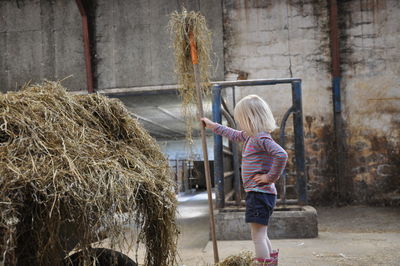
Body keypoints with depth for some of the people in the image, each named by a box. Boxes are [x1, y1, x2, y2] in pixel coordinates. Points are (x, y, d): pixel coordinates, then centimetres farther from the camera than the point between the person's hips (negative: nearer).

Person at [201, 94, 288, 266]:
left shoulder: (262, 138, -16)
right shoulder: (250, 136, 15)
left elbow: (281, 155, -31)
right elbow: (234, 135, 34)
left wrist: (271, 177, -22)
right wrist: (213, 126, 41)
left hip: (260, 193, -10)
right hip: (256, 193, 10)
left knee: (258, 236, -10)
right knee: (260, 236, 18)